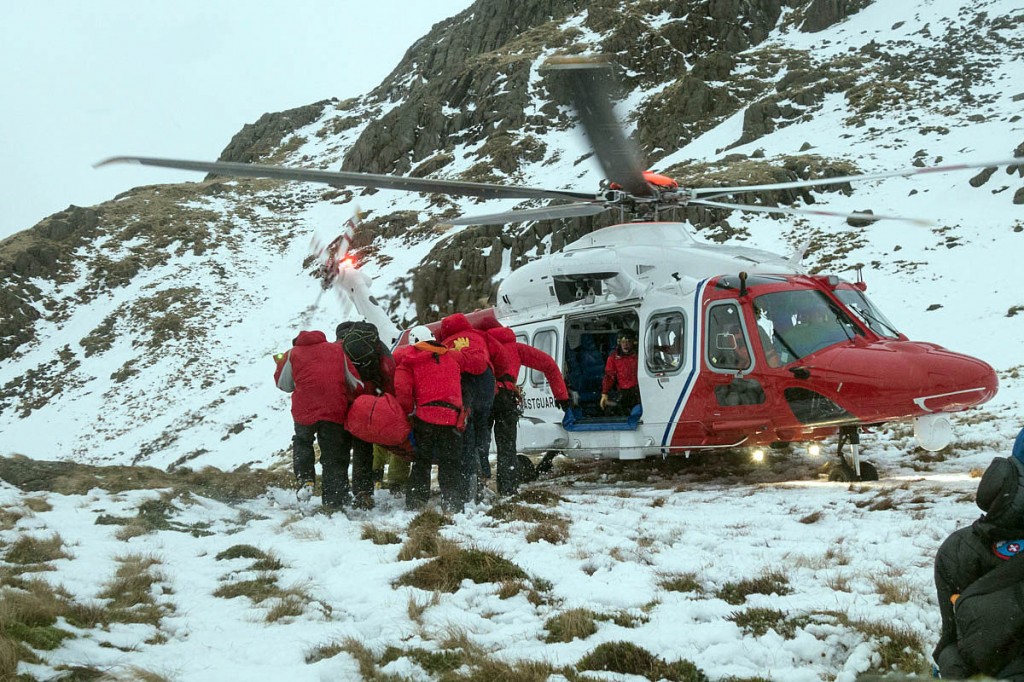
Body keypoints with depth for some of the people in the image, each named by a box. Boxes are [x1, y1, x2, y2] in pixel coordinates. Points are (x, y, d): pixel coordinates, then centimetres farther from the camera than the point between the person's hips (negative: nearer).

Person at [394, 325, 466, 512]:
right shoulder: (452, 356, 15)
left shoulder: (409, 361, 6)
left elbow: (401, 388, -6)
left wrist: (409, 411, 6)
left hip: (424, 417, -1)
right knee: (450, 464, 7)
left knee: (421, 462, 12)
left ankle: (415, 503, 8)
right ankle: (452, 505, -1)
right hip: (451, 418, 1)